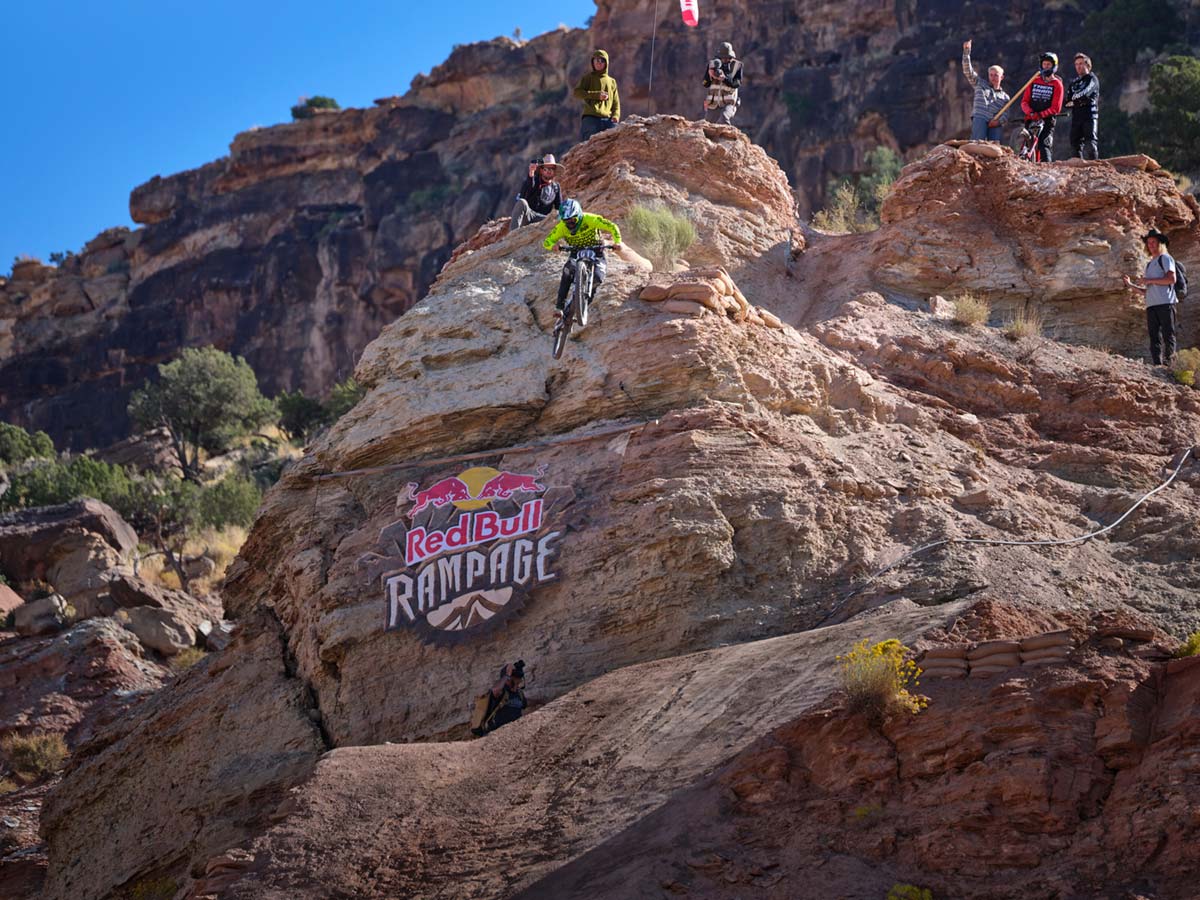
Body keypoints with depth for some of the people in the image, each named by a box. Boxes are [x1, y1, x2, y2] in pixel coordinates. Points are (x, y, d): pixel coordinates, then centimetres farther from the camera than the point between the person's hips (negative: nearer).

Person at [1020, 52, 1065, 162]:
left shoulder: (1057, 84, 4)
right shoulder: (1034, 81, 15)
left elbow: (1055, 108, -4)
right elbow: (1024, 101, 9)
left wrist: (1040, 114, -18)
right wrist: (1030, 112, -12)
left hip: (1047, 121, -3)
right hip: (1031, 120, 3)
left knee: (1045, 146, -16)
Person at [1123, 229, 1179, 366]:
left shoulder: (1165, 258, 7)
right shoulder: (1149, 264, 27)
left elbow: (1171, 279, -8)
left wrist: (1148, 280, -6)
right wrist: (1131, 285, 12)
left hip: (1165, 303, -7)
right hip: (1151, 305, 7)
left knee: (1168, 335, -9)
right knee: (1155, 338, -1)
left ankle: (1168, 363, -14)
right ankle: (1157, 365, -6)